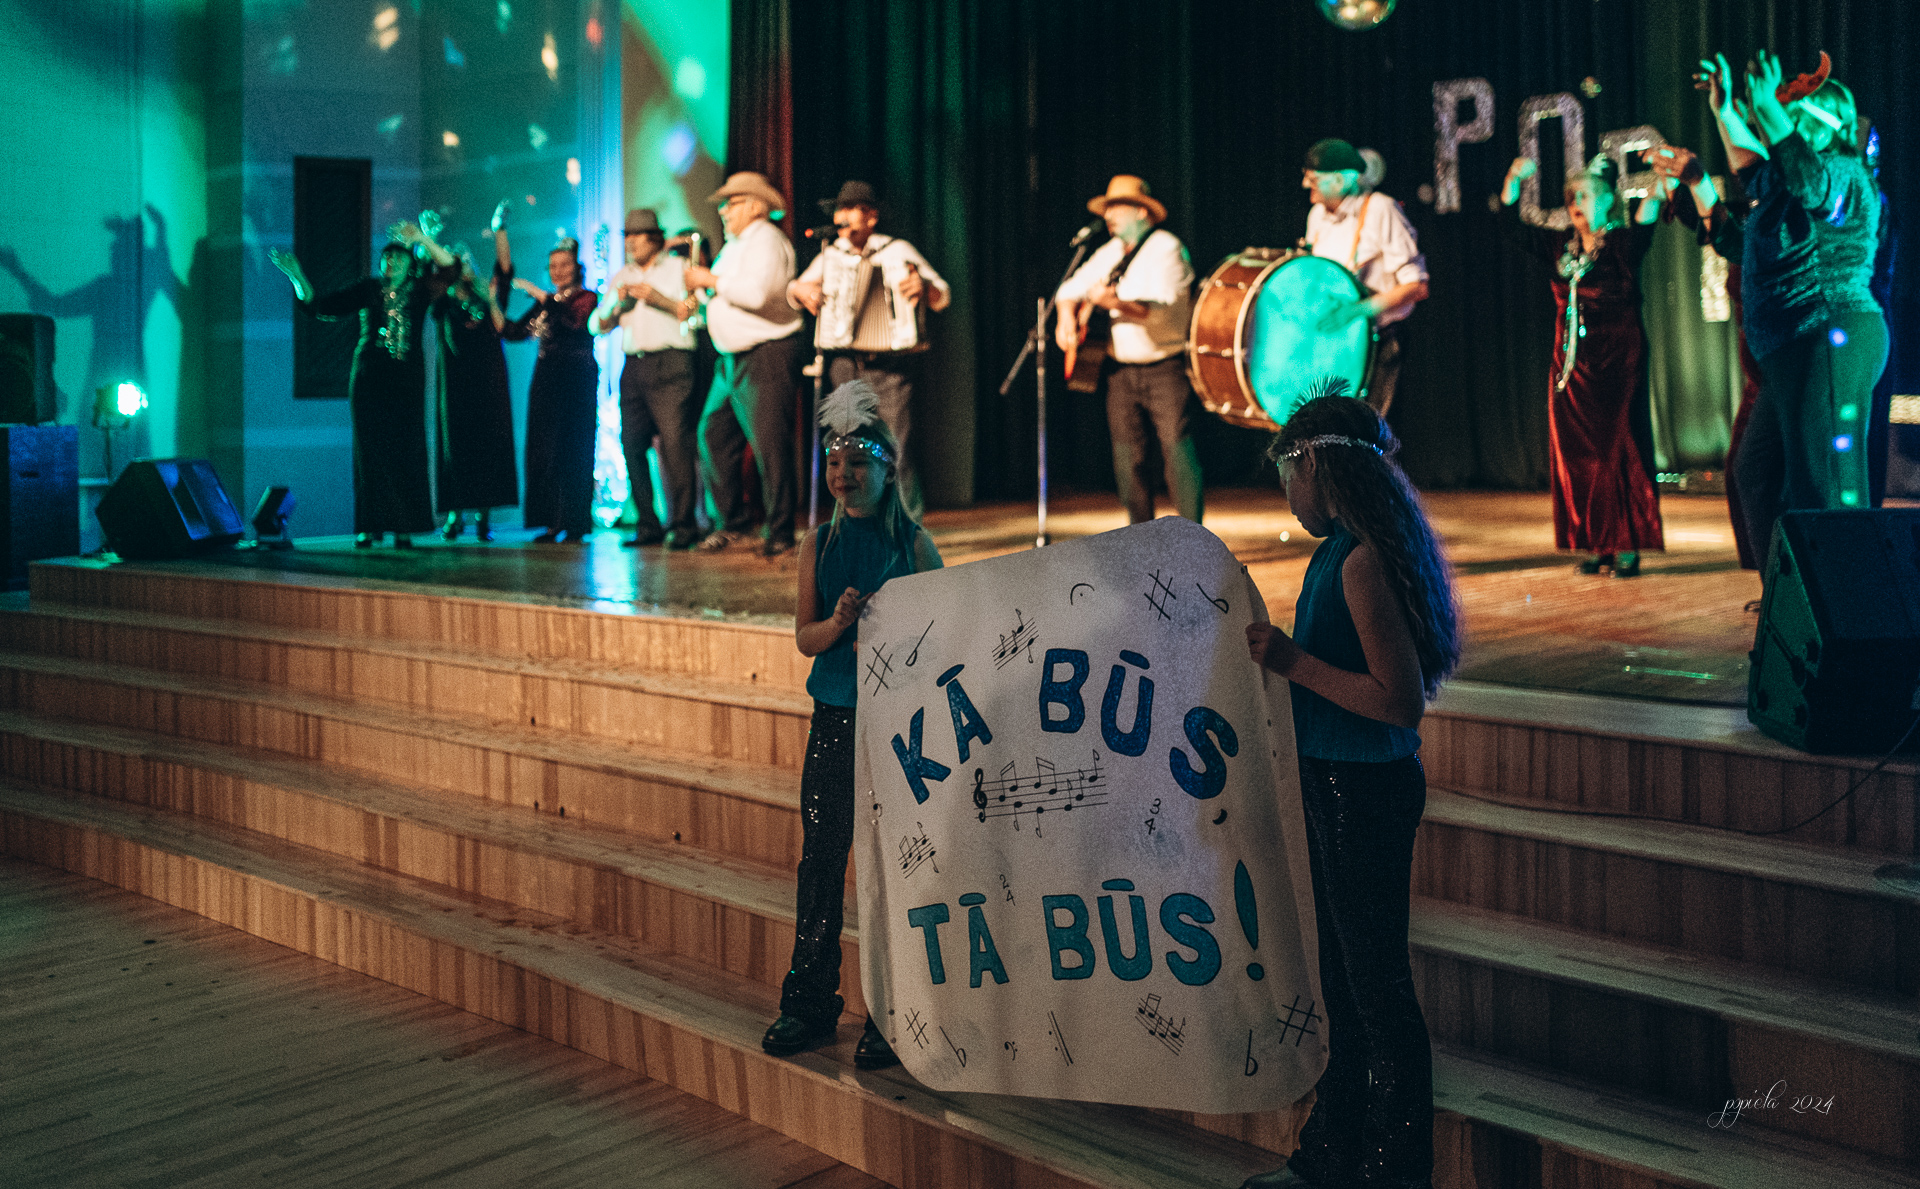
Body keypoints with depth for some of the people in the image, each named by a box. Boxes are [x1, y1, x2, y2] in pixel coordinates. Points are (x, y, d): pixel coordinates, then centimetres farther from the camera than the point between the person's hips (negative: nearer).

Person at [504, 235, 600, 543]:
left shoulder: (586, 297, 1)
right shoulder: (543, 303, 18)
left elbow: (576, 319, -20)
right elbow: (514, 332, 12)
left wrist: (540, 295, -20)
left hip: (576, 382, -5)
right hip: (545, 379, 6)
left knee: (572, 451, -6)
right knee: (543, 451, 0)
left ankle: (575, 524, -2)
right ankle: (553, 522, 4)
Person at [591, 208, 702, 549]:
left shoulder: (679, 268, 9)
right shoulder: (620, 277, 22)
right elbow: (598, 326, 17)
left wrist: (659, 299, -10)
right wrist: (616, 303, -1)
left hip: (671, 364, -5)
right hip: (633, 366, 5)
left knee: (674, 441, -14)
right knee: (632, 444, -1)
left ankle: (681, 524, -12)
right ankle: (647, 524, 6)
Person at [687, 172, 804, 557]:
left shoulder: (766, 240, -10)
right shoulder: (735, 244, 21)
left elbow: (756, 293, -25)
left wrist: (712, 280, -13)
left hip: (766, 356, -10)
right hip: (732, 359, 10)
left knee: (769, 446, -10)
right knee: (713, 436, 8)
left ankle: (780, 535, -4)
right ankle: (731, 522, 17)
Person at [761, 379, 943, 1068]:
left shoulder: (914, 543, -2)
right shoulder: (819, 546, 7)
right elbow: (804, 638, 5)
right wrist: (839, 623, -15)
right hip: (834, 720, 3)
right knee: (820, 860, 6)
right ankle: (810, 1004, 18)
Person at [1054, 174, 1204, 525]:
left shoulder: (1166, 249, -10)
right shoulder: (1110, 253, 12)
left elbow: (1162, 309, -23)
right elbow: (1072, 288, 20)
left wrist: (1118, 305, -39)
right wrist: (1067, 316, -1)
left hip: (1166, 367, -6)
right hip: (1121, 368, 7)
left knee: (1177, 446, -13)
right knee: (1128, 454, 4)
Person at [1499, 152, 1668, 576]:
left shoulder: (1623, 243, -4)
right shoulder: (1562, 246, 12)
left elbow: (1643, 228, -26)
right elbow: (1513, 228, 15)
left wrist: (1656, 195, -42)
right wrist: (1513, 180, 5)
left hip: (1617, 362, -6)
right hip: (1572, 362, 6)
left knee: (1618, 449, -5)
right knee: (1576, 452, 4)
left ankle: (1627, 545, 0)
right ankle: (1595, 544, 11)